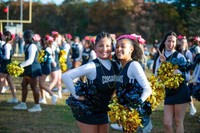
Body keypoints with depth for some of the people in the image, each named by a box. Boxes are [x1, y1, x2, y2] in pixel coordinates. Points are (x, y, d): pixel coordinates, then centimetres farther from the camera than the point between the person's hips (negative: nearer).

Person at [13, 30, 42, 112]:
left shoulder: (32, 46, -17)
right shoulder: (28, 46, 13)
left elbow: (30, 60, -21)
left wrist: (20, 65, -18)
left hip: (33, 68, -11)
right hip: (29, 68, 11)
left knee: (33, 87, -5)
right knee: (24, 85, 15)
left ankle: (37, 106, 3)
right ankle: (23, 104, 24)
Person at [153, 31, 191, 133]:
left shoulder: (179, 56, -6)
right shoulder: (160, 57, 6)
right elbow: (156, 76, -2)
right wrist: (162, 63, -14)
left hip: (180, 92, -4)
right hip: (168, 93, 4)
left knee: (178, 122, 3)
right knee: (167, 123, 1)